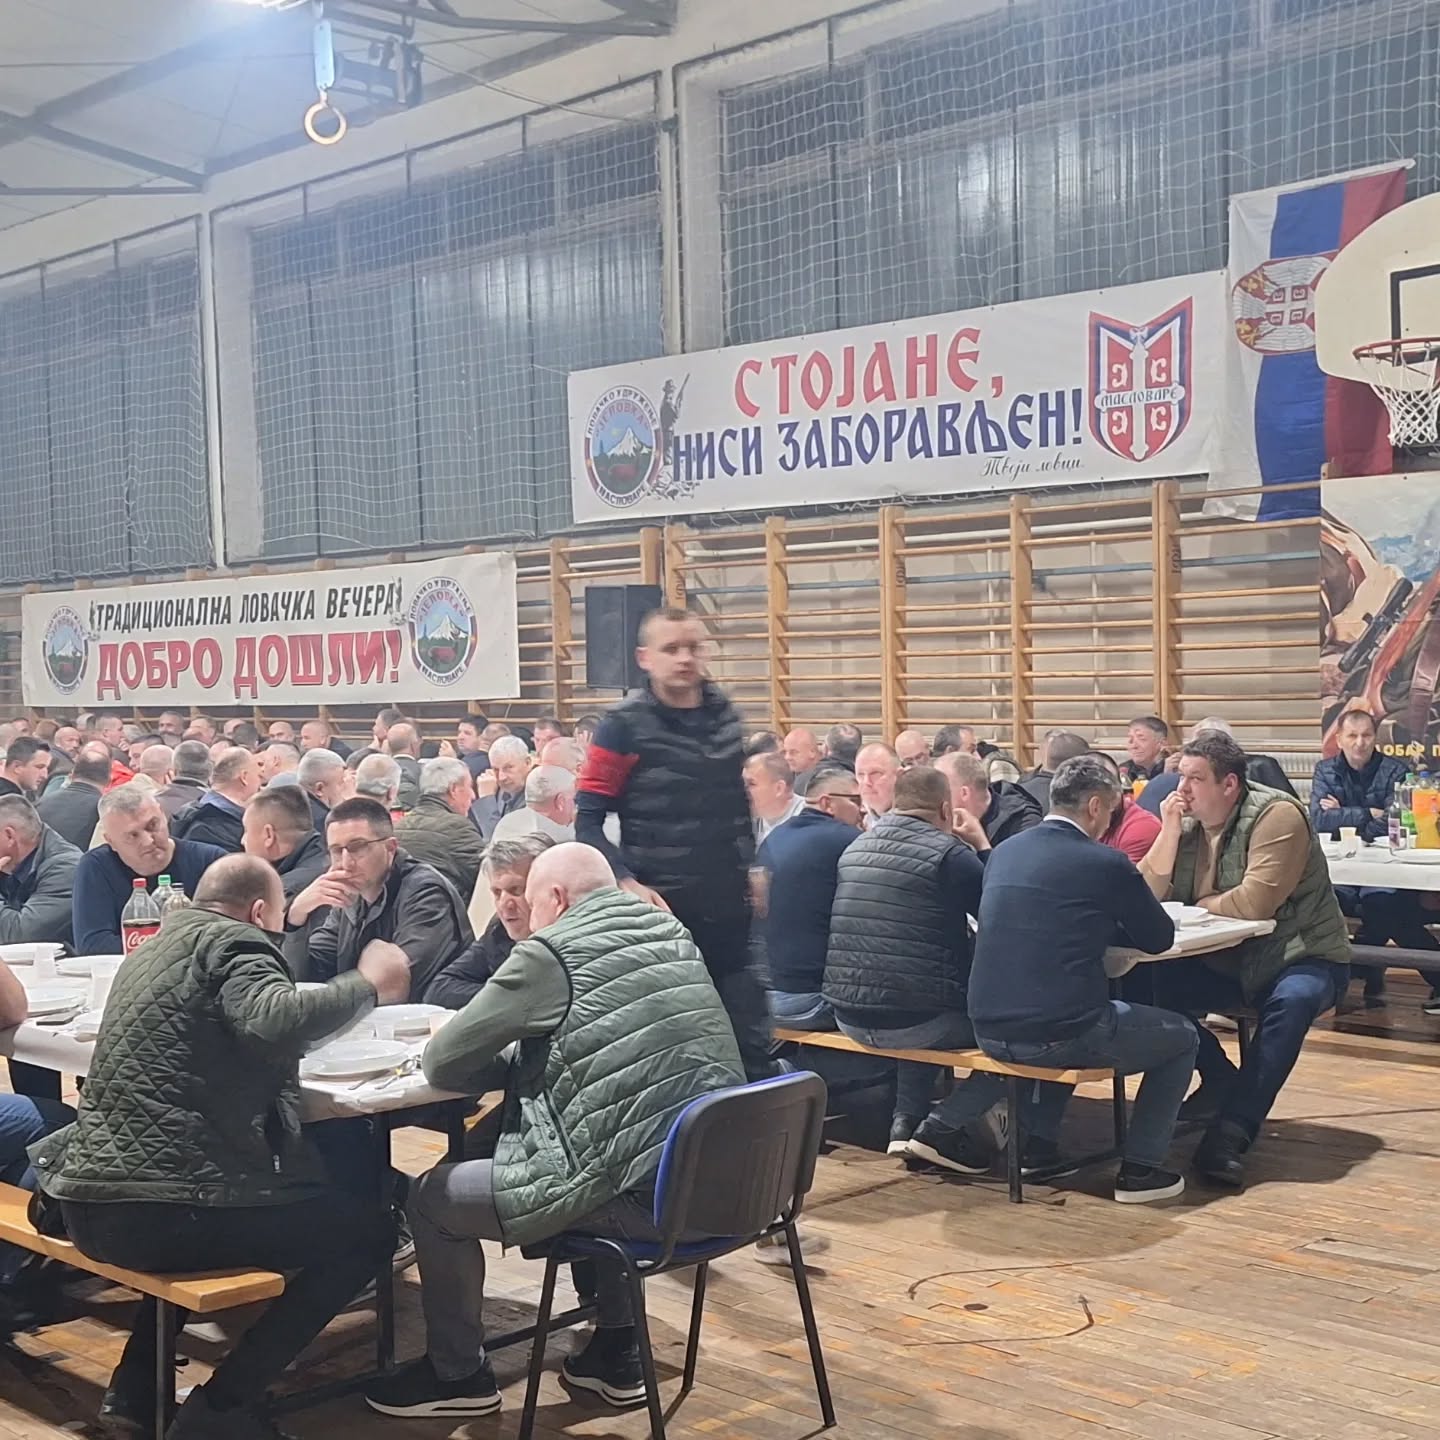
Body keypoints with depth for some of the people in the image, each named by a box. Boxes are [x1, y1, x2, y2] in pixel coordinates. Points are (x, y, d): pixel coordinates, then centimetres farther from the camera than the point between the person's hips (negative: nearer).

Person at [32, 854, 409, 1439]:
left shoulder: (157, 946, 21)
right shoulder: (233, 942, -6)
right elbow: (272, 1021, -27)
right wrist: (367, 986, -15)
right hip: (162, 1209, -10)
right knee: (367, 1229, 3)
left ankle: (135, 1384, 30)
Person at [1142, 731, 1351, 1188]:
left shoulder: (1277, 815, -19)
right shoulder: (1187, 821, 1)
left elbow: (1255, 902, -29)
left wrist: (1205, 903, -11)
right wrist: (1169, 830, -15)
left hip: (1303, 959, -6)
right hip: (1226, 963, 6)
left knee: (1292, 1001, -37)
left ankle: (1232, 1133, -35)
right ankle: (1222, 1082, 2)